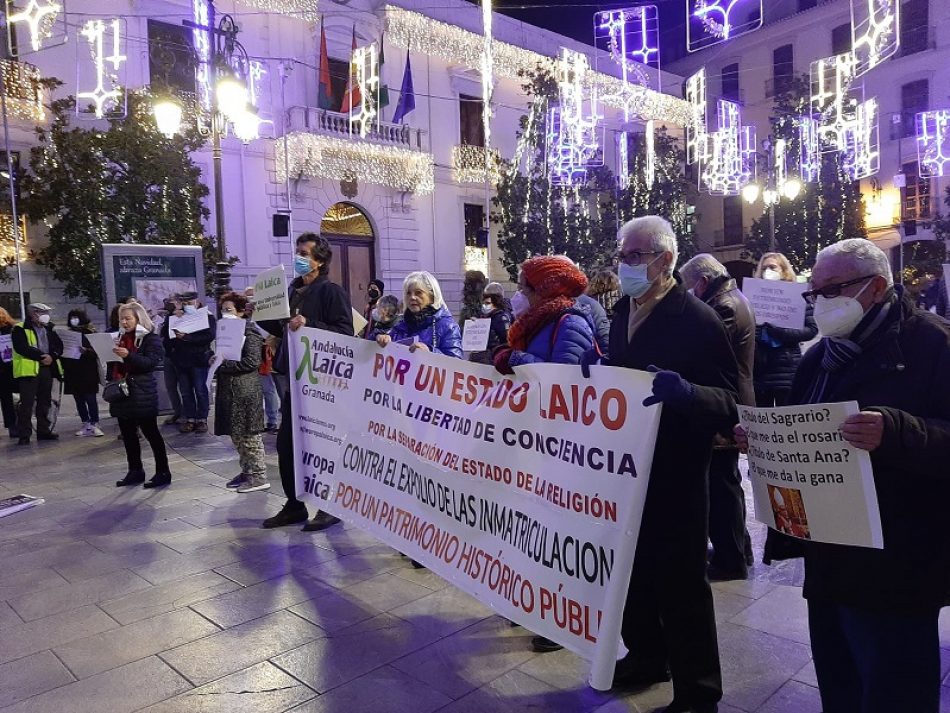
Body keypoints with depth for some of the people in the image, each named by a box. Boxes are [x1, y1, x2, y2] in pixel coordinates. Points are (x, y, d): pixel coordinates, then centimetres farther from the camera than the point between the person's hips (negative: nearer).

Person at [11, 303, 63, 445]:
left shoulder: (49, 329, 17)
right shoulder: (20, 329, -1)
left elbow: (59, 345, 10)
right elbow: (22, 348, -14)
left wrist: (52, 356, -9)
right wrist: (41, 356, -16)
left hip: (47, 368, 6)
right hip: (28, 369, -6)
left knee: (45, 402, 11)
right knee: (27, 403, -6)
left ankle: (44, 431, 20)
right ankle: (24, 435, -2)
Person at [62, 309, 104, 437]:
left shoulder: (90, 333, -3)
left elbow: (96, 351, -10)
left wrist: (86, 351, -27)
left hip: (88, 372, -5)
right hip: (72, 372, 5)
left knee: (90, 398, -5)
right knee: (79, 399, 7)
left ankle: (94, 425, 0)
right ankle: (86, 424, 13)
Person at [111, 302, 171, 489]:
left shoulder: (151, 338, -7)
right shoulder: (121, 337, 15)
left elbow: (151, 362, -20)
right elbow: (114, 363, 25)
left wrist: (129, 356, -29)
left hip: (142, 394, -7)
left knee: (151, 433, -2)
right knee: (128, 434, 11)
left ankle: (163, 472, 5)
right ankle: (135, 471, 22)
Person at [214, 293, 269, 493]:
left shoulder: (249, 332, -9)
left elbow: (252, 361, -18)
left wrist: (224, 364, -16)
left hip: (246, 391, -8)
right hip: (229, 390, 8)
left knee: (249, 435, -4)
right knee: (236, 434, 13)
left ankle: (259, 476, 4)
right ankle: (247, 471, 25)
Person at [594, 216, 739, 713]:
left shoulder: (697, 319, -15)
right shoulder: (623, 311, 8)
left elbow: (730, 400, -20)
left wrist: (685, 391, -38)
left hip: (674, 474, -7)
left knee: (680, 586, 7)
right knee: (632, 572, 21)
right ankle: (646, 658, 43)